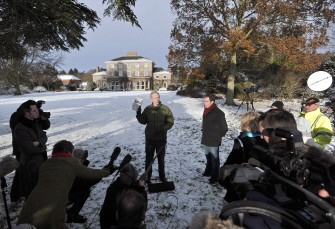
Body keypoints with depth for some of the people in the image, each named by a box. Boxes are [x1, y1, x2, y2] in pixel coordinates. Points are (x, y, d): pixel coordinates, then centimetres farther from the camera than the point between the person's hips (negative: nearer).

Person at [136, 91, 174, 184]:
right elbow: (143, 121, 4)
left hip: (161, 138, -1)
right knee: (149, 158, 10)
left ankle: (162, 175, 32)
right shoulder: (147, 109, -2)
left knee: (161, 157, 16)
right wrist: (138, 114, -12)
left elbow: (170, 122, -7)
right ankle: (147, 176, 23)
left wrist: (162, 129, -22)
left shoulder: (165, 109, -8)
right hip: (149, 137, 1)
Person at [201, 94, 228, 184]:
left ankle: (215, 176, 13)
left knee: (214, 158, 2)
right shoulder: (206, 111, 6)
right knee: (208, 156, 21)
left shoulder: (218, 113, -19)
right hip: (206, 139, 8)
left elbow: (224, 128, -15)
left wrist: (218, 136, -5)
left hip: (214, 141, -8)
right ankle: (208, 171, 38)